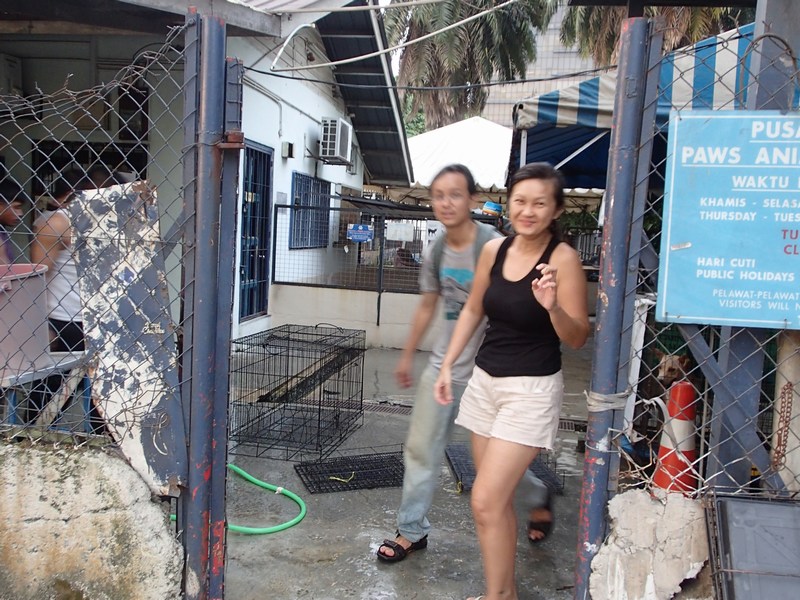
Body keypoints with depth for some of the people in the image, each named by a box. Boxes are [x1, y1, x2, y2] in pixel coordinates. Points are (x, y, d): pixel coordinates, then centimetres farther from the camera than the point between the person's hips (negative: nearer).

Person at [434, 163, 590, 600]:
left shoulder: (563, 258, -15)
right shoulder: (494, 250, 1)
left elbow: (577, 339, -14)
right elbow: (473, 310, 14)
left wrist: (552, 306, -33)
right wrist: (448, 364, 12)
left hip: (531, 390, -6)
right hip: (485, 381, 6)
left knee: (485, 501, -7)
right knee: (497, 499, 15)